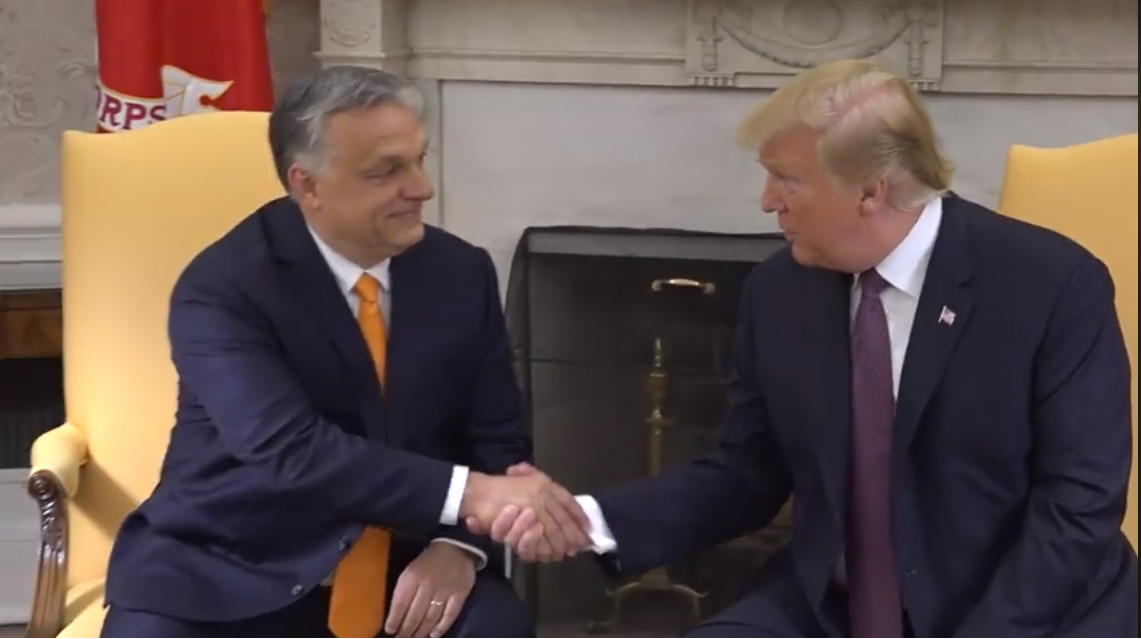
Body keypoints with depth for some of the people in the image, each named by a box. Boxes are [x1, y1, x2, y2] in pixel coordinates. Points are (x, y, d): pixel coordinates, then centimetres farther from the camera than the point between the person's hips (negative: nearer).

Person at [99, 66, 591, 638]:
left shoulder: (461, 272, 1)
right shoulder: (223, 288, -14)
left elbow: (498, 440, 5)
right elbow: (290, 452, -27)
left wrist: (460, 545, -16)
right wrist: (466, 493, -36)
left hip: (399, 571, 3)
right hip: (233, 576, -3)